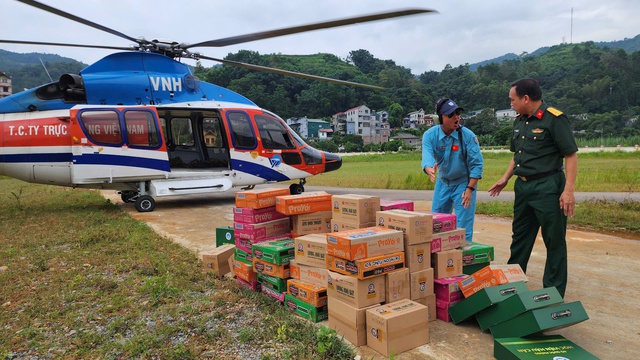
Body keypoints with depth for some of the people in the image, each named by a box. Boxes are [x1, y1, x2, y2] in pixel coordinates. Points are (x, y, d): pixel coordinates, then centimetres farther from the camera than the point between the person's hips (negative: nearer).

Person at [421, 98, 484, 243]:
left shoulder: (468, 136, -16)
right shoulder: (430, 135, -12)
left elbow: (476, 164, -13)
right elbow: (427, 157, -27)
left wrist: (470, 189, -19)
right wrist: (430, 170, -50)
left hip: (464, 183, -3)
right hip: (442, 183, 3)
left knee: (463, 228, -3)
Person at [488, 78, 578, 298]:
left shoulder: (554, 119, -12)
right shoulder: (519, 121, 11)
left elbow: (571, 155, -14)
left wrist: (568, 190, -20)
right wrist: (505, 178, 16)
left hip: (547, 187, -8)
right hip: (523, 186, 8)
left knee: (554, 241, 4)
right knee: (520, 237, 16)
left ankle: (554, 293, 16)